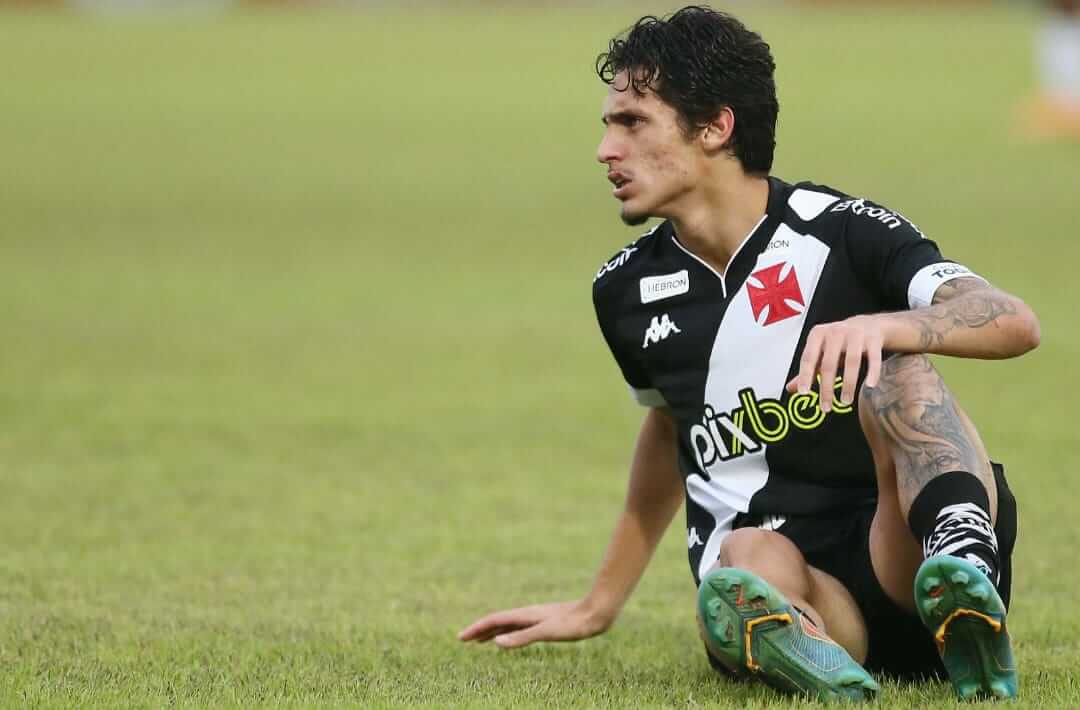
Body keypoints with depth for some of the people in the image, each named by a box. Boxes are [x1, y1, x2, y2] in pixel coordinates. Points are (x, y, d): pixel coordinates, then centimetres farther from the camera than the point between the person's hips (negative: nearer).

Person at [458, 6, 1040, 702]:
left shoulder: (843, 231, -3)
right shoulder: (626, 290, 14)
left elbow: (1015, 323, -17)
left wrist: (880, 325, -37)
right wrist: (598, 606, 42)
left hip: (899, 554, -3)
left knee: (896, 377, -31)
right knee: (750, 559, -33)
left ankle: (962, 566, -58)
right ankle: (790, 642, -66)